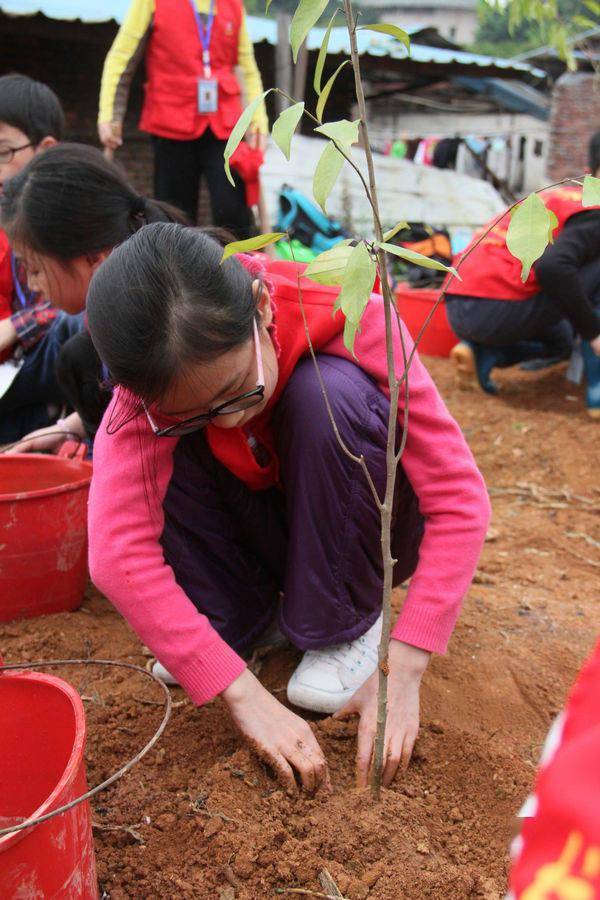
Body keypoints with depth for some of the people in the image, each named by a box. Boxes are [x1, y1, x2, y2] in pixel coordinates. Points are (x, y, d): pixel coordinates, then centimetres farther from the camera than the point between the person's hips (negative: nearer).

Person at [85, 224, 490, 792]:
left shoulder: (347, 320, -31)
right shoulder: (159, 369, -26)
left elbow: (460, 499, -30)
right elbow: (116, 551, -35)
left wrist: (401, 672, -35)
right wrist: (241, 692, -40)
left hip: (367, 534, -1)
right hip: (262, 528, 1)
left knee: (329, 391, -32)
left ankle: (348, 627, -12)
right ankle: (237, 612, -5)